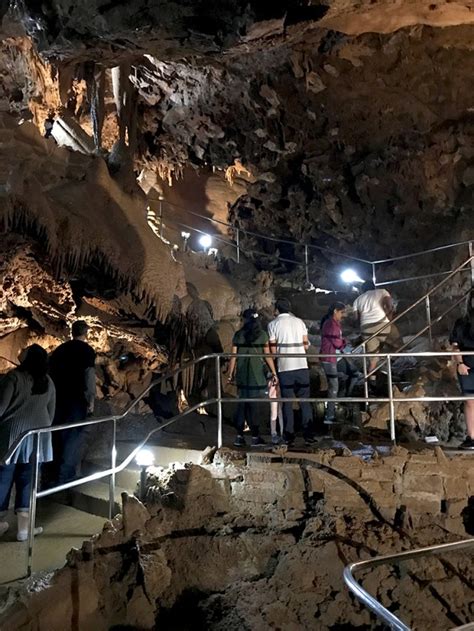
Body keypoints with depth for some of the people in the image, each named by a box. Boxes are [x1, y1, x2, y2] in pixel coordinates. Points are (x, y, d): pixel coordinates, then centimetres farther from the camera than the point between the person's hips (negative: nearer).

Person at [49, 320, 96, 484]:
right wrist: (91, 399, -11)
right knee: (76, 434, -1)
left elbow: (50, 371, 14)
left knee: (61, 434, 15)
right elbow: (89, 375, -13)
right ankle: (65, 474, -6)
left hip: (59, 397, 6)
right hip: (77, 398, -6)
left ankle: (57, 471, 22)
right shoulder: (86, 349, -5)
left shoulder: (59, 349, 12)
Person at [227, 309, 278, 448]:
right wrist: (274, 372, 1)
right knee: (253, 404, 3)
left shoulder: (238, 335, 2)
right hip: (257, 373, -2)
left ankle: (239, 436, 12)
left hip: (242, 374, 2)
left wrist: (230, 374, 8)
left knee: (243, 402, 11)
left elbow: (233, 356, 2)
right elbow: (267, 355, -4)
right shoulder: (262, 335, -1)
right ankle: (255, 437, 7)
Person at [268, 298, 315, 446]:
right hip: (302, 366, 2)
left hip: (285, 367, -2)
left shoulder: (273, 324, 0)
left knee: (287, 402, 6)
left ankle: (289, 435, 7)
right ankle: (308, 434, 7)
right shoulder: (299, 321, 8)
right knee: (304, 401, 8)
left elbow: (273, 349, -3)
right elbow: (306, 345, 7)